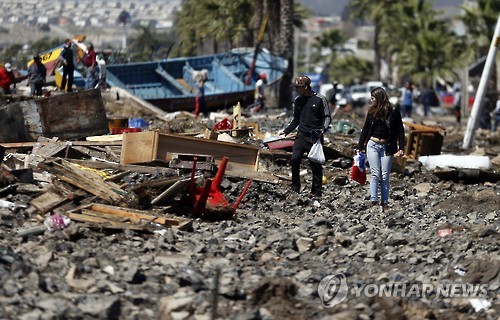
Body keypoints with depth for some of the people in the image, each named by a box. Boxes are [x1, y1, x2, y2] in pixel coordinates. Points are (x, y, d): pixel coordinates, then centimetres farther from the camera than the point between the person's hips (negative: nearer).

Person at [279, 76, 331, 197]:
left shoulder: (320, 99, -5)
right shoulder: (298, 100, 9)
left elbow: (327, 117, 0)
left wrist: (323, 129, -18)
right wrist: (285, 131, 10)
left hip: (316, 137, -4)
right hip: (301, 135, 4)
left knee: (316, 164, -1)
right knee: (295, 159, -9)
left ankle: (316, 191, 9)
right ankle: (295, 187, 4)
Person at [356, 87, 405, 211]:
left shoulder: (393, 112, -3)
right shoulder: (372, 111, 6)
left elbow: (400, 130, -1)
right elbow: (365, 129, 13)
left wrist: (401, 148, -9)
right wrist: (359, 147, 12)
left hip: (386, 147, -2)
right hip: (372, 145, 2)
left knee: (385, 176, 1)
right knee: (375, 174, -4)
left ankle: (385, 202, 6)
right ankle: (374, 201, -7)